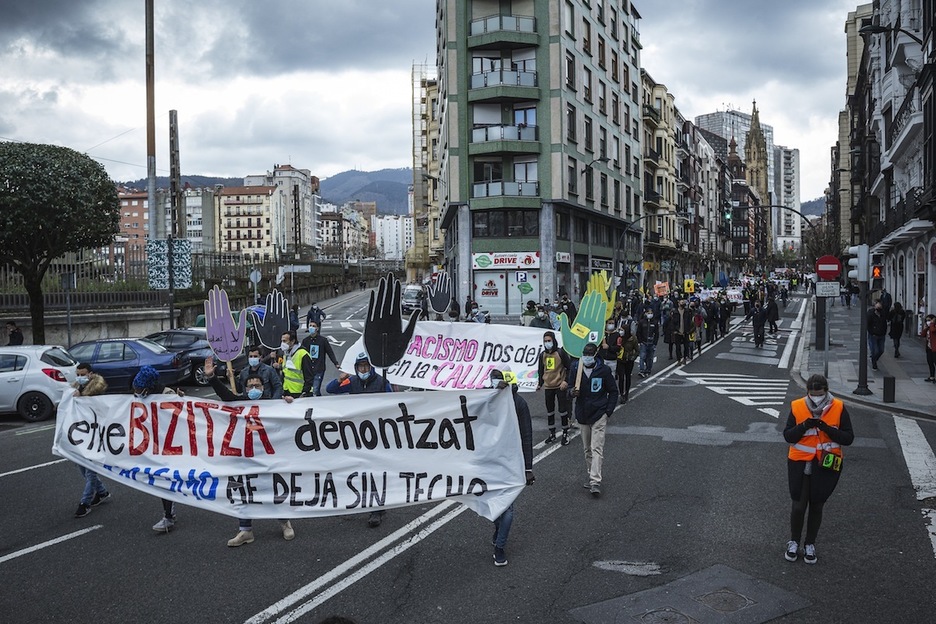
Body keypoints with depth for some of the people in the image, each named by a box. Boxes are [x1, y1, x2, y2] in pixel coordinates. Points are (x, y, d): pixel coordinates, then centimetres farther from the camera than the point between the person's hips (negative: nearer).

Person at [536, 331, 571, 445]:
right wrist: (540, 383, 13)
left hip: (560, 386, -5)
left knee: (563, 410, -1)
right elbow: (540, 370, 17)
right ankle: (552, 434, 21)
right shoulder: (542, 355, 6)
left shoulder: (561, 352, -9)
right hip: (548, 387, 5)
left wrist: (566, 381, -14)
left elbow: (569, 367, -7)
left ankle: (565, 433, 11)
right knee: (549, 411, 10)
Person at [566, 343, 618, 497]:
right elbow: (570, 386, 8)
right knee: (587, 449, 13)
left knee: (597, 448, -11)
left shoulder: (603, 370, -7)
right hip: (582, 414, 4)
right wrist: (572, 392, -16)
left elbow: (613, 392, 3)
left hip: (599, 414, -4)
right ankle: (591, 476, 26)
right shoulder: (575, 368, -2)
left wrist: (608, 412, -4)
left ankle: (595, 482, -15)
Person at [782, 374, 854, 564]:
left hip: (826, 465, 0)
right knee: (799, 506, 3)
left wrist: (827, 428, -23)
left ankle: (810, 545, 30)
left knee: (816, 507, 12)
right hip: (800, 463, 0)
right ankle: (794, 542, 26)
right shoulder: (797, 407, -6)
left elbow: (848, 438, -7)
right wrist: (803, 426, -22)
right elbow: (787, 436, -3)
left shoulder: (838, 408, -7)